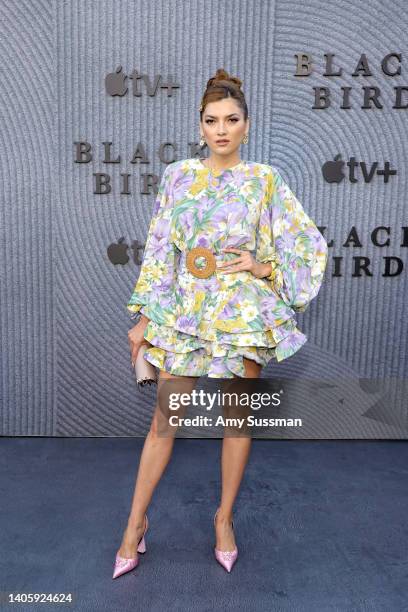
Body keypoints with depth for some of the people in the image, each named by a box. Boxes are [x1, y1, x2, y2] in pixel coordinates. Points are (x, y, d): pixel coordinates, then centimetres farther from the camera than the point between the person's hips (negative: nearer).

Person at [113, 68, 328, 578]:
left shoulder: (265, 180, 2)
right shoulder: (177, 176, 5)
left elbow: (311, 245, 5)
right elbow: (159, 250, 4)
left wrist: (264, 267, -8)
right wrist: (144, 318, 2)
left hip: (245, 313, 0)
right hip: (186, 311, 1)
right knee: (163, 418, 4)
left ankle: (225, 516, 30)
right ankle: (136, 522, 22)